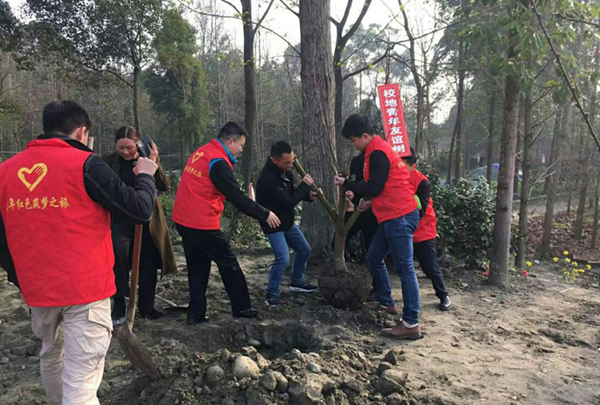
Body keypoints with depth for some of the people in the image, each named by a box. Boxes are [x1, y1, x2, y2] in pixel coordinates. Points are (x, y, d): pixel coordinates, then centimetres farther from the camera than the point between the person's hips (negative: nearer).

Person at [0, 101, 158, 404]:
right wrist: (145, 175, 5)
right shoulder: (85, 164, -12)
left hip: (37, 289, 6)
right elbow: (141, 210, -14)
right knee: (81, 380, -2)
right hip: (86, 287, -6)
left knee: (51, 355, 28)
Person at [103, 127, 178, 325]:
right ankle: (119, 303, -15)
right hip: (120, 219, -1)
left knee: (148, 263, 8)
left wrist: (153, 163, -23)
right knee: (119, 251, -28)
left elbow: (164, 186, -12)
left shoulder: (147, 158, -2)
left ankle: (146, 307, 25)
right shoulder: (108, 161, -3)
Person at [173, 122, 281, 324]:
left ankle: (196, 314, 19)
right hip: (203, 224, -9)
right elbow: (237, 197, -17)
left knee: (197, 266, 16)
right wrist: (265, 214, -8)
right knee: (229, 264, 6)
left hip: (183, 220, 9)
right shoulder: (218, 162, -16)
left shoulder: (201, 152, 12)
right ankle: (242, 308, 18)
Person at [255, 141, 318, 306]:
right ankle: (272, 295, 0)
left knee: (304, 250, 18)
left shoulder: (284, 170, -3)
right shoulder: (268, 178, -32)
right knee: (283, 258, -18)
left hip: (287, 221, 9)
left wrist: (307, 195, -5)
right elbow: (287, 202, -32)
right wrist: (304, 185, -23)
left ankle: (297, 282, 37)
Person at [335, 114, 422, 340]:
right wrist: (370, 203, 16)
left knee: (404, 268, -8)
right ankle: (387, 304, 30)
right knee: (374, 258, 17)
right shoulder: (378, 150, 19)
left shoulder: (377, 153, -13)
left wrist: (346, 184, -7)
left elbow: (374, 187, -18)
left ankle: (411, 325, -2)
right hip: (392, 217, 11)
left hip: (399, 217, -11)